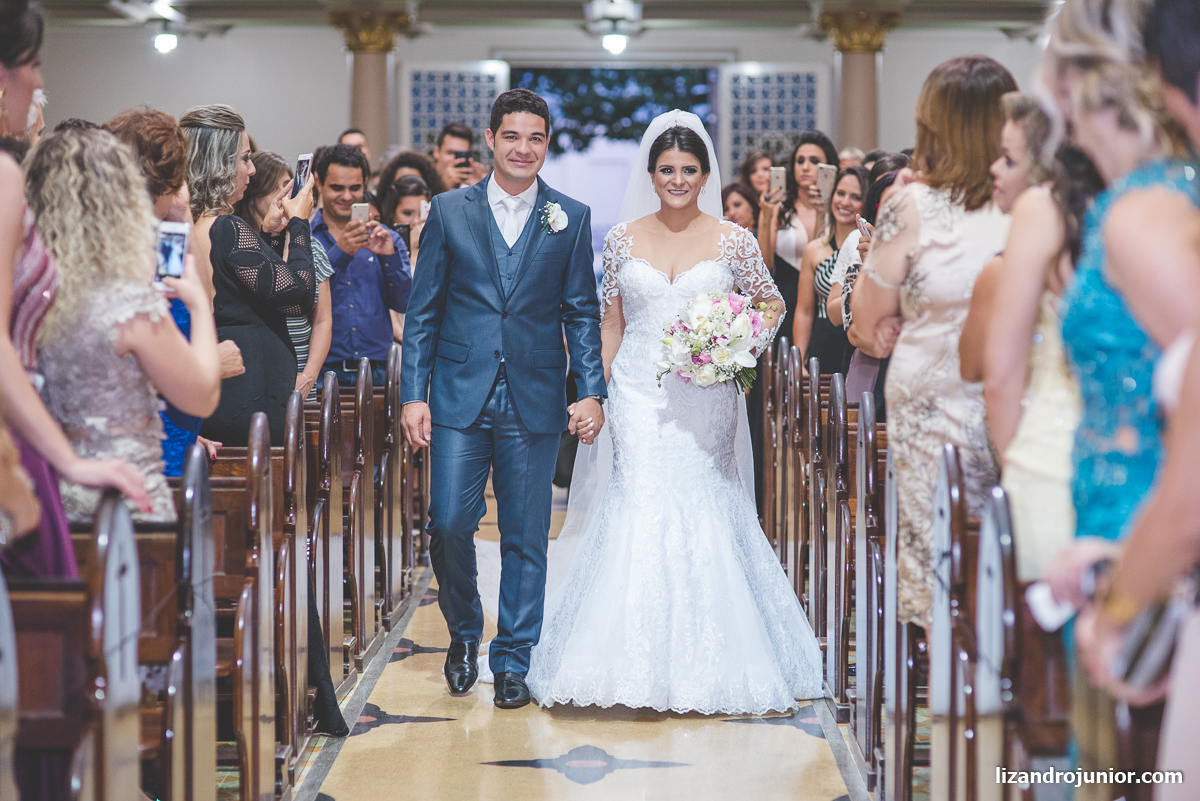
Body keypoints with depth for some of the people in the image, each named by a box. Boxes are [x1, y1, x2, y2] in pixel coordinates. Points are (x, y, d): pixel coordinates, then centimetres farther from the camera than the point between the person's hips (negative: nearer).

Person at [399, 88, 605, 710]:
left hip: (535, 401, 0)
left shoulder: (571, 218, 5)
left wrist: (592, 392, -4)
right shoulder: (449, 211, 4)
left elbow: (582, 313, 6)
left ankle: (513, 662, 16)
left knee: (525, 538, 4)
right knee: (448, 525, -4)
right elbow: (423, 310, 5)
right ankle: (464, 632, 22)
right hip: (459, 397, 0)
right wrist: (413, 394, -1)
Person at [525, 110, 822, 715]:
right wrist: (593, 394, 6)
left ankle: (704, 664, 13)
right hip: (638, 398, 1)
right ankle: (635, 665, -1)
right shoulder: (623, 239, 6)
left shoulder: (732, 241, 2)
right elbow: (611, 324, 11)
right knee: (637, 512, -7)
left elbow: (772, 304, 13)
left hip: (703, 399, -1)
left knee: (700, 516, 0)